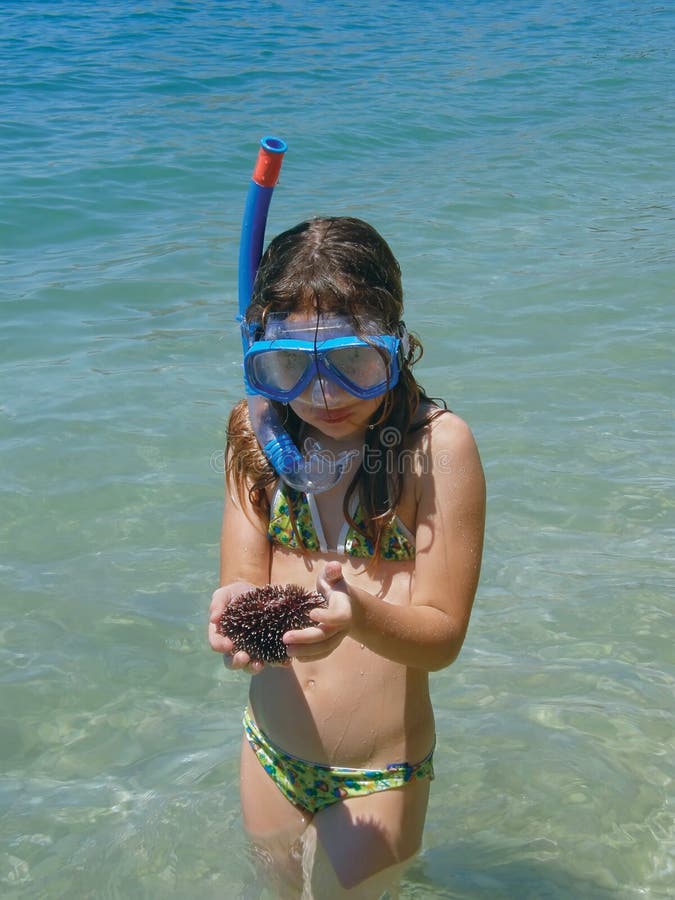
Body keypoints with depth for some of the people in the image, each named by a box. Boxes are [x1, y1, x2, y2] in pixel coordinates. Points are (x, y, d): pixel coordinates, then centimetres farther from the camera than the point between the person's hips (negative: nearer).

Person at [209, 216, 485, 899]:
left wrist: (359, 616, -39)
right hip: (268, 757, 5)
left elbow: (442, 635, -18)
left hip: (377, 781, -4)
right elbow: (242, 581, -8)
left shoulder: (438, 443, -17)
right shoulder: (261, 438, -3)